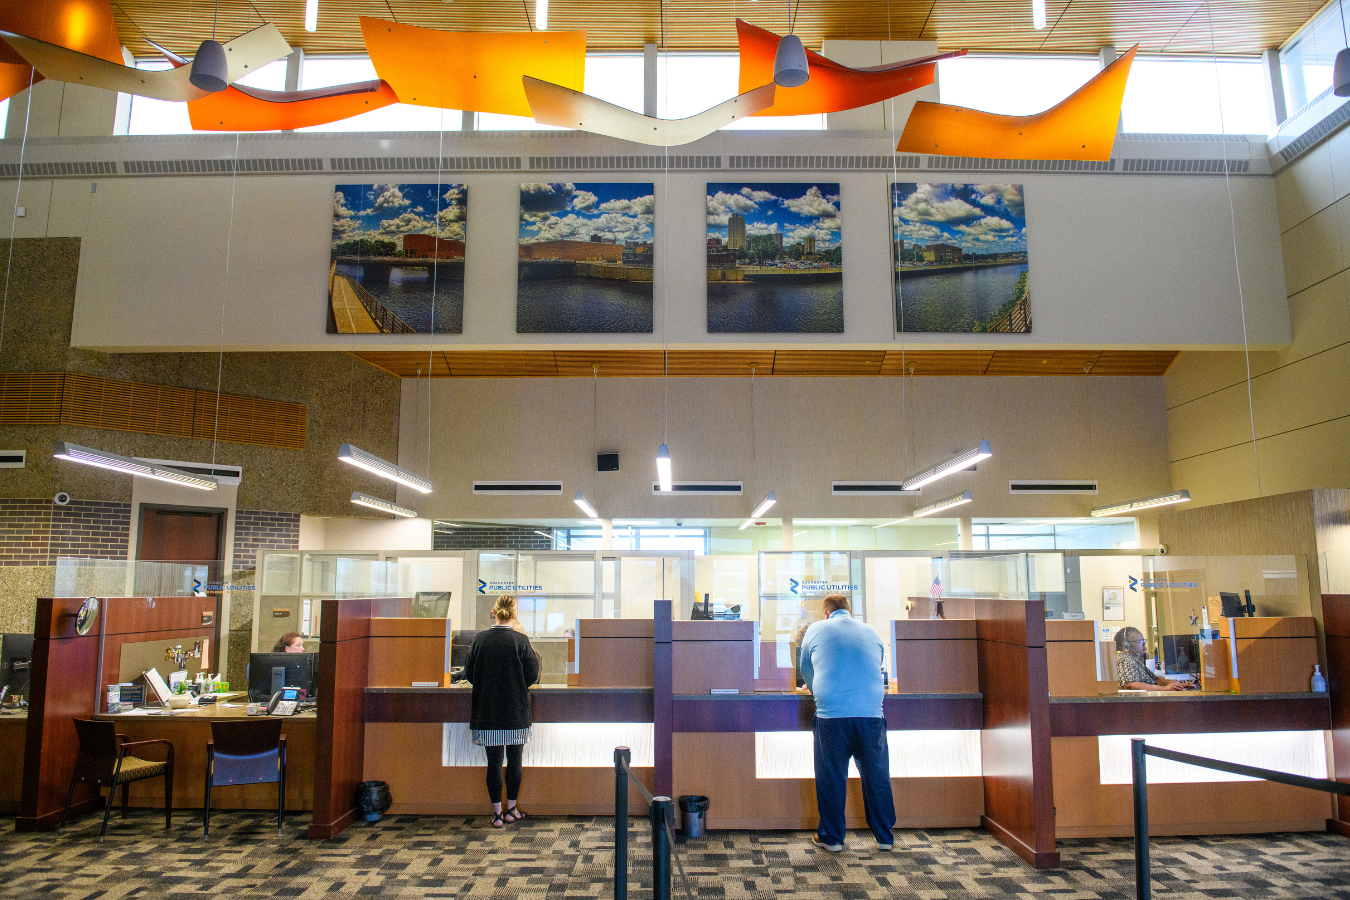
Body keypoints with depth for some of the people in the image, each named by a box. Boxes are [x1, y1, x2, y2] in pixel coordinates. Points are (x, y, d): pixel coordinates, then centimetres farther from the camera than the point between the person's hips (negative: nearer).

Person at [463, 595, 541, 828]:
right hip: (515, 712, -1)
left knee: (494, 762, 9)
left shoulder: (480, 639, -5)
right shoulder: (520, 640, -11)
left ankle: (497, 813, 14)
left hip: (487, 712, 2)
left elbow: (469, 674, 3)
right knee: (514, 760, 12)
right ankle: (511, 810, 20)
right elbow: (532, 674, -6)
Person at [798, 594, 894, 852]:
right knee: (877, 777, 14)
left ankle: (831, 837, 20)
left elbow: (806, 670, 20)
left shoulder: (816, 630, 8)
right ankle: (885, 836, 24)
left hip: (831, 716, -2)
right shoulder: (871, 631, 13)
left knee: (831, 779, 10)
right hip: (871, 714, 2)